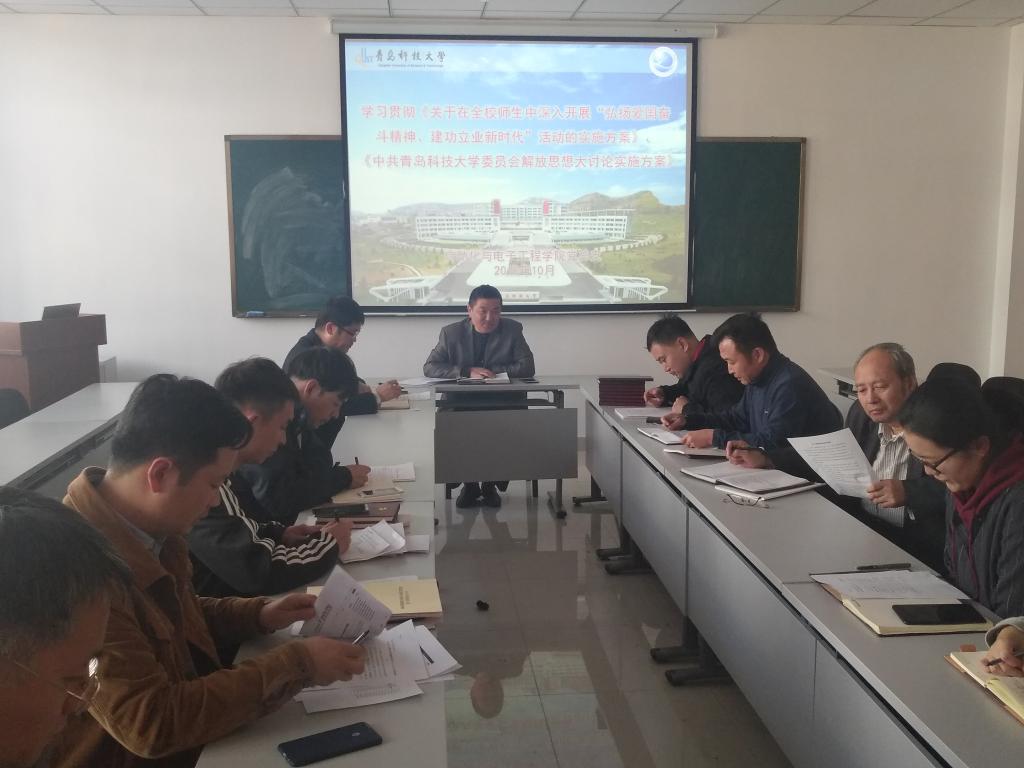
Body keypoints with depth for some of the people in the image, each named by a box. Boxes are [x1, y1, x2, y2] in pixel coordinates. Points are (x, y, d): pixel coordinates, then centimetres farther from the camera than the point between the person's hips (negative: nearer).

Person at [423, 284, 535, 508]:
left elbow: (527, 367, -2)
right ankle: (468, 483, -3)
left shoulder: (513, 330, 5)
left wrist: (491, 372, -14)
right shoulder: (451, 332, 6)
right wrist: (468, 372, -16)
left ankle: (491, 484, -3)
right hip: (461, 403, 1)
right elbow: (430, 367, -2)